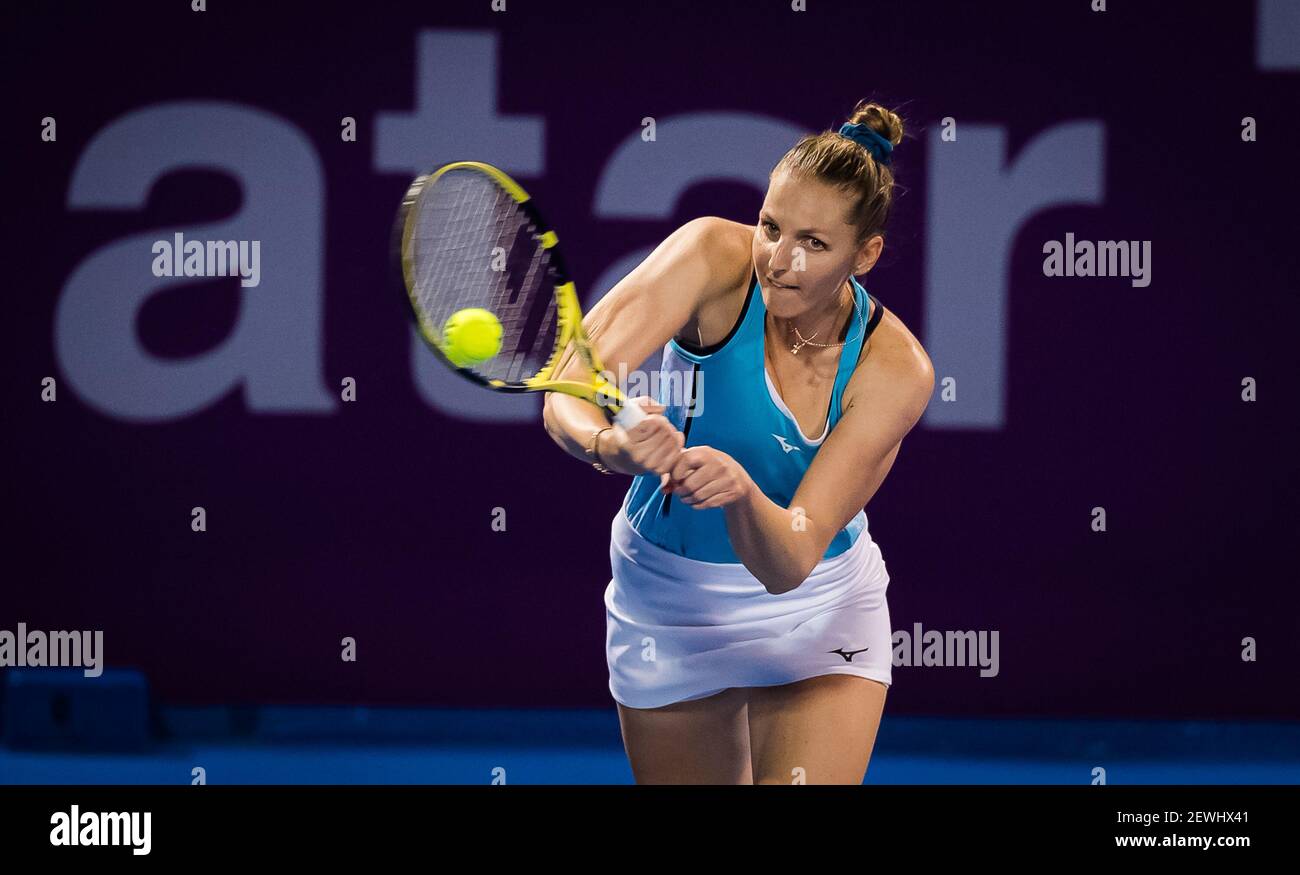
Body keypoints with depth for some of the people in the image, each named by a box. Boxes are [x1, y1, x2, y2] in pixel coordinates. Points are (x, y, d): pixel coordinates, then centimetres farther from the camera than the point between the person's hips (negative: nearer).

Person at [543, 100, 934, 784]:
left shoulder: (894, 370, -24)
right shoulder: (713, 258, -23)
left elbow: (787, 561, -30)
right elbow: (568, 390, -34)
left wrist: (741, 492, -51)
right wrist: (608, 443, -56)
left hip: (815, 608, -1)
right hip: (665, 601, 1)